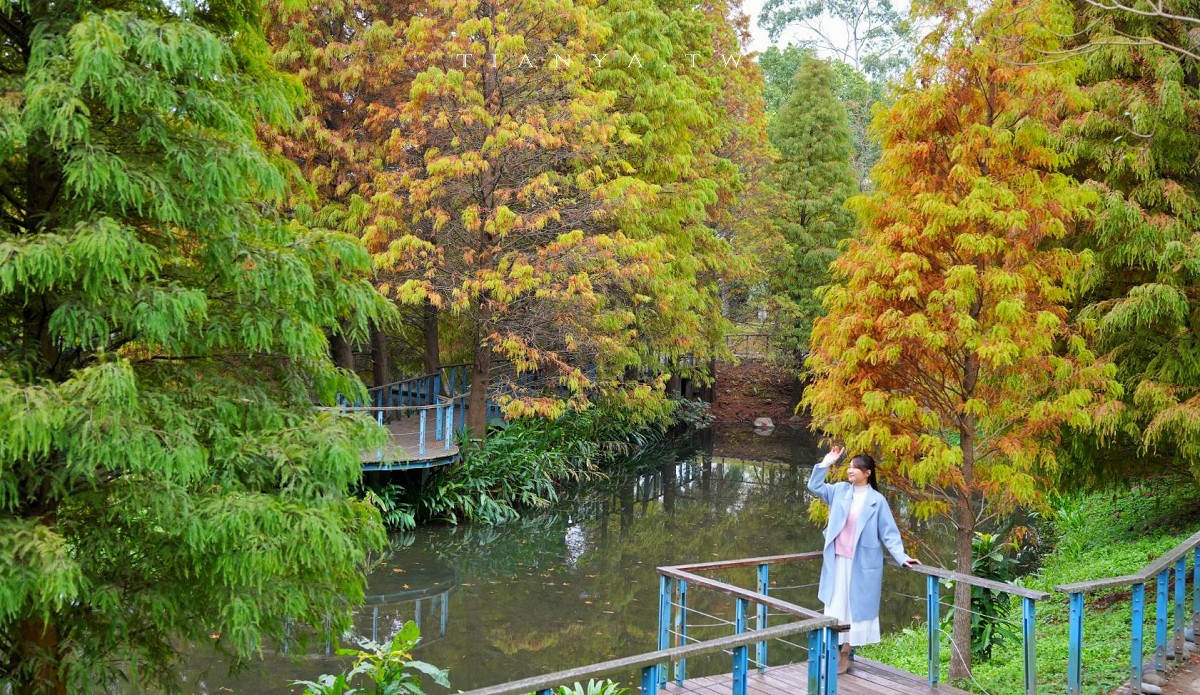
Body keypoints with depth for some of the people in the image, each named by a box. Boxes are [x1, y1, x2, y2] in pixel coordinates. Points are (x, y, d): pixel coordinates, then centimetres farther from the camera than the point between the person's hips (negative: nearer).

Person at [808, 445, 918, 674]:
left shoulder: (877, 500, -5)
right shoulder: (840, 490, 5)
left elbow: (889, 533, -4)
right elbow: (814, 486, 9)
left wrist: (902, 557, -13)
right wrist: (826, 463, 0)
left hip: (862, 564, -3)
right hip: (838, 561, 3)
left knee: (854, 607, 4)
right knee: (836, 606, 7)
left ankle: (844, 655, 13)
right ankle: (835, 652, 14)